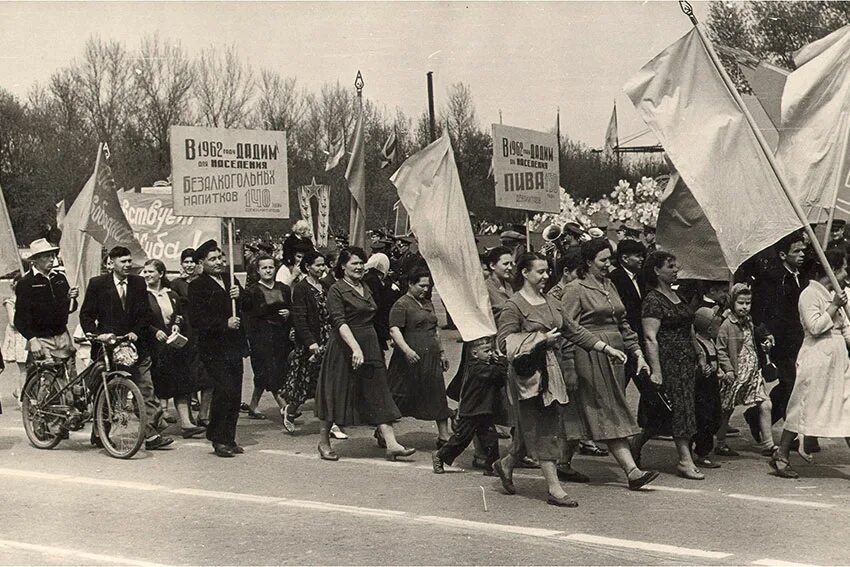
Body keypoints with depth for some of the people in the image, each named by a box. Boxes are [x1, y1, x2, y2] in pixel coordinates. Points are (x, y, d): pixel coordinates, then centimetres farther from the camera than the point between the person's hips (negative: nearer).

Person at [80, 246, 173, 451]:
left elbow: (146, 314, 10)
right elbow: (85, 315, 1)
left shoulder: (138, 283, 9)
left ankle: (150, 434, -5)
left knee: (146, 391, -5)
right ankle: (98, 434, 21)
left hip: (135, 344, 3)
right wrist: (97, 334, -13)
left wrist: (136, 332, -5)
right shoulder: (97, 284, 1)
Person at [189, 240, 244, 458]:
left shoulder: (230, 280, 17)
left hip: (234, 346, 6)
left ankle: (229, 438, 15)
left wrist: (240, 295, -5)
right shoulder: (197, 286, -4)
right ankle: (218, 439, -3)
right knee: (224, 390, -15)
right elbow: (197, 320, -13)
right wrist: (225, 323, -19)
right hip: (213, 348, -6)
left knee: (235, 393, 6)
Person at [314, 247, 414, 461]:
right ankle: (324, 442, 18)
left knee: (378, 395, 0)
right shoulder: (337, 290, -9)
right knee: (337, 395, 3)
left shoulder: (365, 288, 14)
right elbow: (340, 322, -19)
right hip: (344, 348, -7)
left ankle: (391, 444, -5)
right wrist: (355, 348, -29)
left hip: (370, 347, 7)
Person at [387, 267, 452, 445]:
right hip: (411, 357, -8)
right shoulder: (401, 305, -9)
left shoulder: (428, 304, 18)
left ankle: (444, 437, 6)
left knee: (437, 396, 4)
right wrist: (406, 349, -31)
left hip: (431, 357, 8)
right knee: (400, 397, 0)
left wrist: (441, 352, 24)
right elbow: (394, 330, -19)